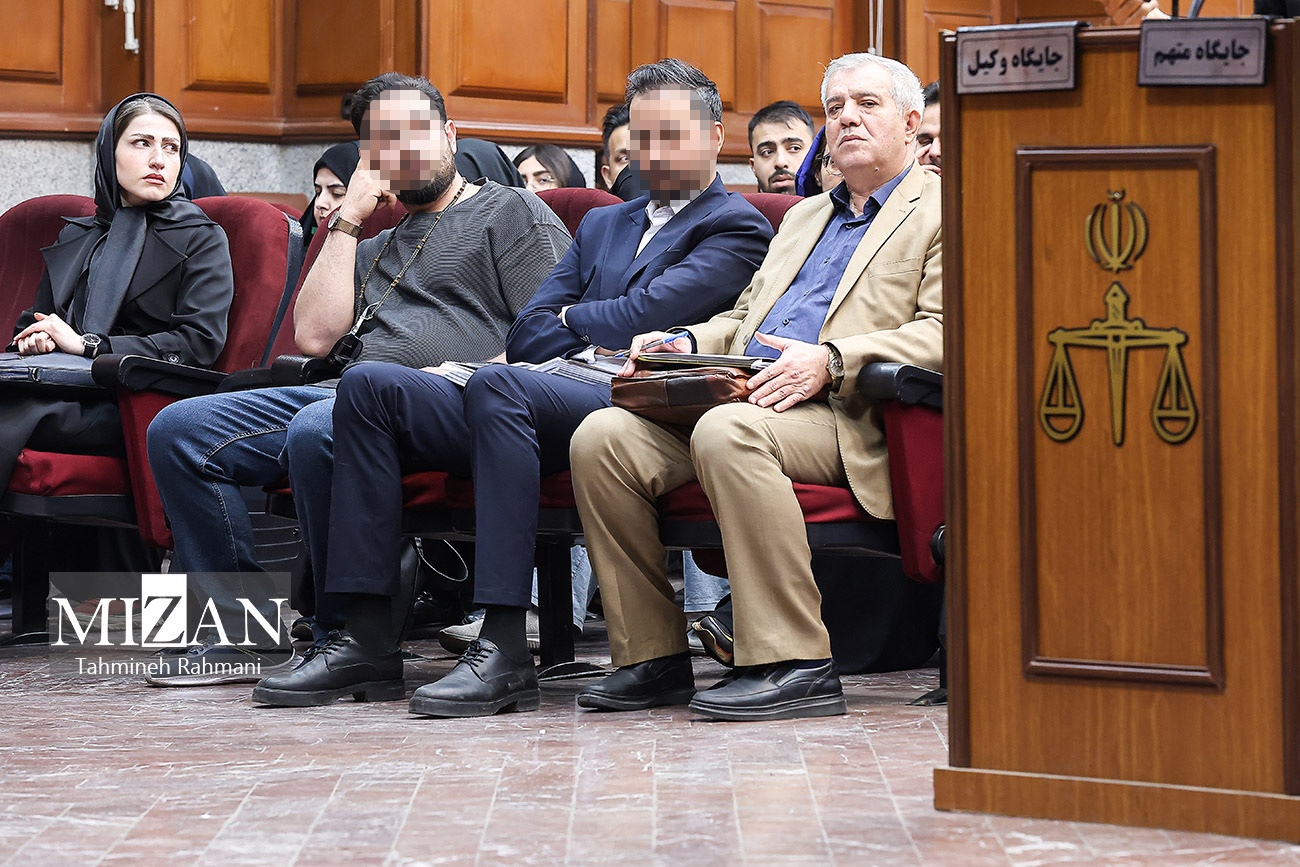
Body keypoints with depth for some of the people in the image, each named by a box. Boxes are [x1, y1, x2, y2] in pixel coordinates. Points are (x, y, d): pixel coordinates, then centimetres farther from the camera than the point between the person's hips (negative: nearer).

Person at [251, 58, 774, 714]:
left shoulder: (736, 228, 8)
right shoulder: (603, 226, 31)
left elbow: (645, 312, -8)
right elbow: (525, 336, 19)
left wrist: (575, 318, 10)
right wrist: (601, 340, 1)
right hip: (542, 396, 8)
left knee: (497, 383, -37)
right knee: (368, 385, -12)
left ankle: (504, 652, -42)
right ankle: (367, 641, -20)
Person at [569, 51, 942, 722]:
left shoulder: (944, 211, 6)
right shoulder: (804, 217, 32)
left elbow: (947, 334, -8)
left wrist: (830, 362, -21)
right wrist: (685, 342, 11)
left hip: (845, 419, -7)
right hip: (738, 398, 8)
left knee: (728, 432, -38)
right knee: (601, 435, -17)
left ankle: (795, 665, -33)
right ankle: (653, 658, -13)